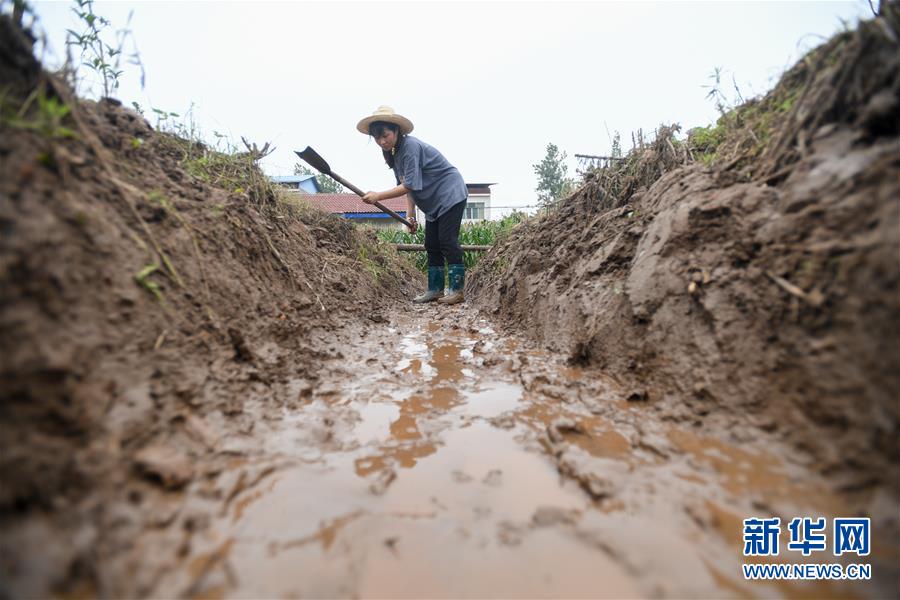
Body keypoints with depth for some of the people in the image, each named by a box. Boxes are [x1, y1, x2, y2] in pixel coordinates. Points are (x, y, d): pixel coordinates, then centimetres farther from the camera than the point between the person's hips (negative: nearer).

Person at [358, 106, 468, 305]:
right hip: (434, 202, 9)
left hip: (451, 195, -9)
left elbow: (410, 185, -28)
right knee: (432, 245, 6)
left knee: (447, 241, -12)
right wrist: (410, 215, -5)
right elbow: (409, 187, 5)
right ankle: (435, 289, 11)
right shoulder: (393, 153, 5)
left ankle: (457, 289, -6)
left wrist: (378, 196, -29)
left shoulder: (410, 147, -22)